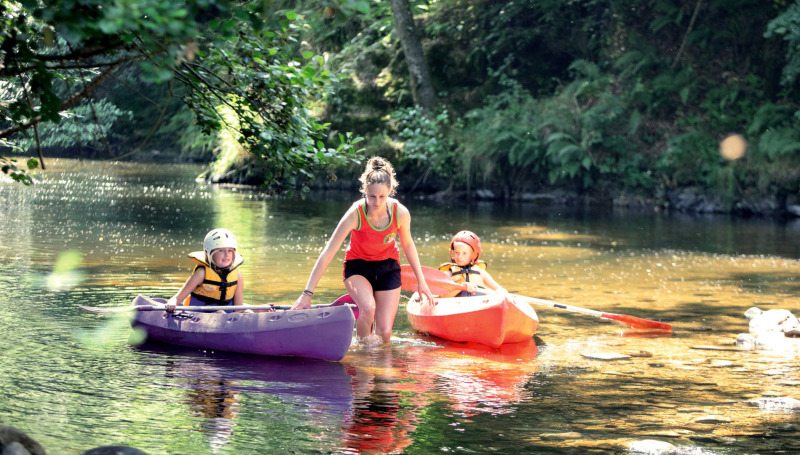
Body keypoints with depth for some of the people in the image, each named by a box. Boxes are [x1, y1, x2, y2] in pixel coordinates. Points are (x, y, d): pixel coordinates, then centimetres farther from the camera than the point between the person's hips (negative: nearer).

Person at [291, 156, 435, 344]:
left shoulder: (400, 213, -20)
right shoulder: (355, 214, -28)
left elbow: (408, 245, 2)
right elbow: (328, 253, -27)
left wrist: (421, 280, 9)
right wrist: (307, 293, -30)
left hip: (388, 267, 2)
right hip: (358, 266, -2)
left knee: (384, 335, -9)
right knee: (368, 307, -33)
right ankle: (363, 344, -5)